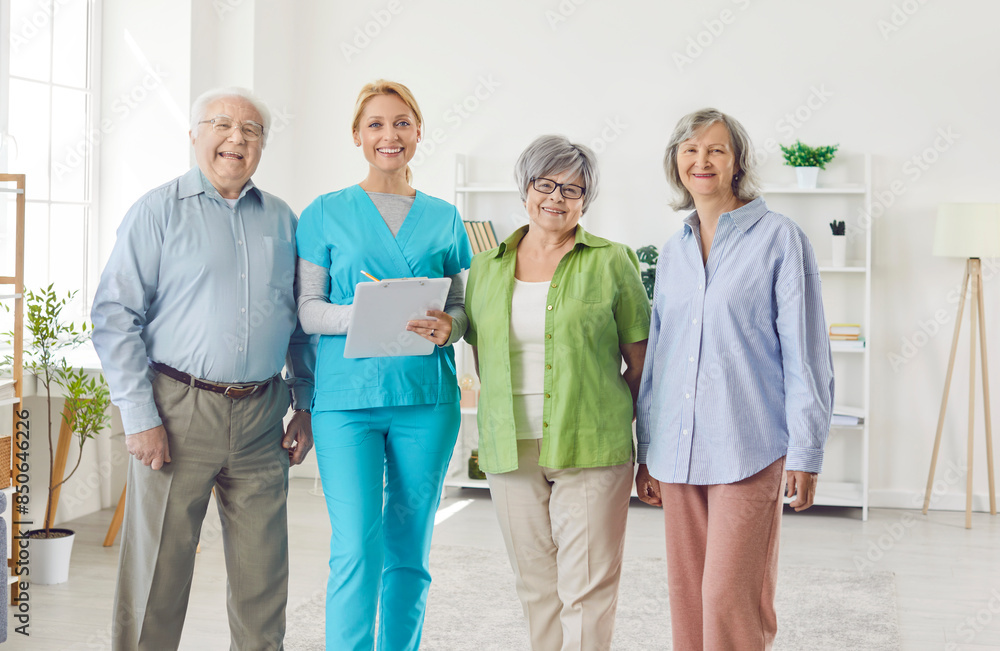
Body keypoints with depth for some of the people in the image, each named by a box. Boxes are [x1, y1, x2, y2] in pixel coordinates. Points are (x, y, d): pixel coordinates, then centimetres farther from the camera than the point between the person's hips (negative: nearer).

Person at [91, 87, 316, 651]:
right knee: (157, 568, 0)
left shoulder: (282, 219, 12)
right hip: (179, 409, -3)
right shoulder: (158, 211, 0)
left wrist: (307, 405, 10)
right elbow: (115, 317, -5)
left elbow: (303, 321, 17)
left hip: (261, 415, 4)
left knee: (264, 571, 8)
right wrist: (140, 417, -11)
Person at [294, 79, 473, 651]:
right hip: (347, 397, -2)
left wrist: (448, 326, -10)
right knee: (357, 550, -9)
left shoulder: (444, 218, 13)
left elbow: (465, 304, 13)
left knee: (409, 552, 8)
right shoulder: (327, 214, 6)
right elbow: (306, 308, 1)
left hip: (426, 399, 3)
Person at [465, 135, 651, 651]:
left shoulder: (612, 263, 2)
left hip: (590, 449, -3)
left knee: (586, 587, -3)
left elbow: (640, 361, 4)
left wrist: (614, 421, 1)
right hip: (510, 452, 4)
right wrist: (502, 424, 8)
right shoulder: (487, 267, 12)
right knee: (535, 584, 11)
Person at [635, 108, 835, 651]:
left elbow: (805, 352, -5)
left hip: (748, 447, -5)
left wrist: (805, 453, -9)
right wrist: (646, 452, 17)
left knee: (731, 600, -7)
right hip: (678, 450, 6)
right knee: (686, 596, 10)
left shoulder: (779, 239, -3)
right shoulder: (673, 251, 13)